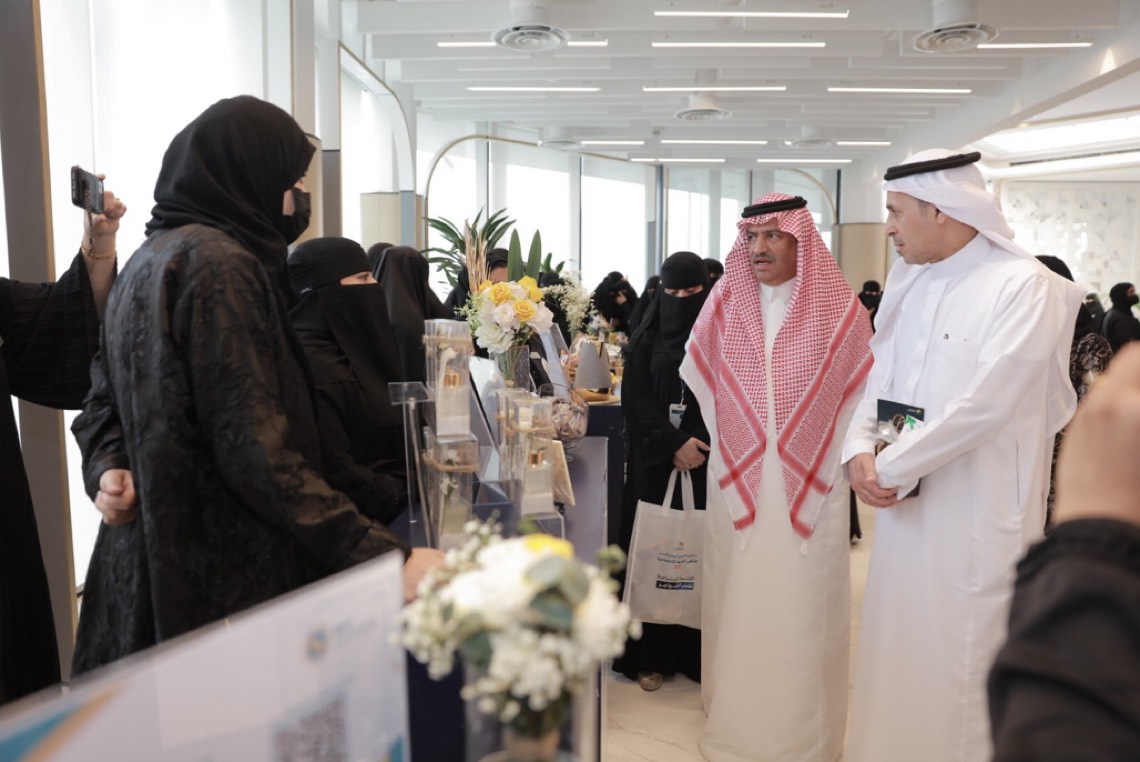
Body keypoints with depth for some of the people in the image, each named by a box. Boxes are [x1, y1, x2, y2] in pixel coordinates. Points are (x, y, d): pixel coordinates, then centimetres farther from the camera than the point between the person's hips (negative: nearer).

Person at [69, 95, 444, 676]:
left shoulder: (149, 260, 12)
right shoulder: (219, 263, -19)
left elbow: (106, 399, 15)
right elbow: (254, 449, -26)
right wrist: (386, 556, -29)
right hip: (222, 580, -10)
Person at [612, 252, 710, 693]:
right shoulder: (646, 339, 7)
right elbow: (634, 397, -1)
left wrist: (698, 445, -12)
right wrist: (674, 443, -13)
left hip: (708, 461, 0)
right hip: (655, 462, 0)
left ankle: (700, 653, 12)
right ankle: (652, 655, 9)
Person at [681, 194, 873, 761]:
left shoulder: (840, 310, -1)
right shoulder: (723, 304, 4)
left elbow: (860, 396, 6)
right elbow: (697, 379, 14)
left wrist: (828, 458, 7)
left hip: (811, 486, -1)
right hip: (737, 482, 2)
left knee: (804, 605, 4)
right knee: (737, 599, 8)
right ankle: (734, 713, 24)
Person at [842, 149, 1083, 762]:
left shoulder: (1024, 287, -12)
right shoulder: (912, 285, 10)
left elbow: (984, 405, -20)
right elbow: (880, 377, 9)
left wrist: (891, 469, -15)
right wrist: (859, 450, -8)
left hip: (977, 515, -6)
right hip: (906, 505, 7)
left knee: (960, 662, 4)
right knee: (895, 649, 16)